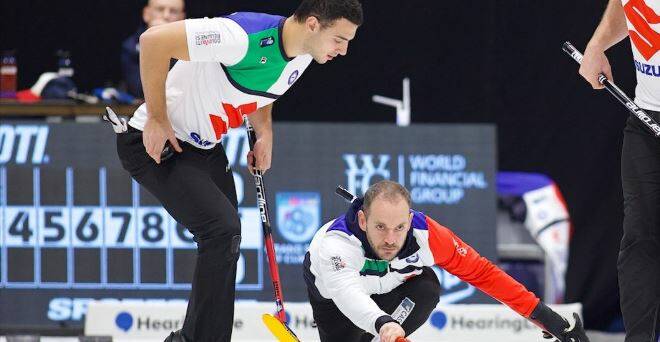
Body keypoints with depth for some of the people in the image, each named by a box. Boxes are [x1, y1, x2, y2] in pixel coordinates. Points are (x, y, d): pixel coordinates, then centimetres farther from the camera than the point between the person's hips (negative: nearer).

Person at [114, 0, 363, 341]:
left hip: (207, 147, 9)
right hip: (157, 143, -9)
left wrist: (265, 133, 2)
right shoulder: (243, 36, -32)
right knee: (223, 229, -21)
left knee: (224, 243, 11)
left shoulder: (301, 57, -3)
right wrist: (157, 118, -25)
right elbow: (154, 39, -33)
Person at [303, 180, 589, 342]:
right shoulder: (336, 243, -45)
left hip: (390, 284, 2)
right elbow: (347, 294, -62)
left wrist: (542, 315, -26)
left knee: (426, 288, -29)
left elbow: (481, 272, -24)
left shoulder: (426, 235, -34)